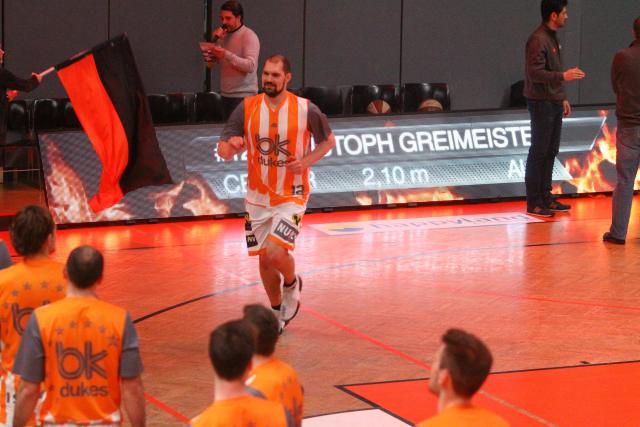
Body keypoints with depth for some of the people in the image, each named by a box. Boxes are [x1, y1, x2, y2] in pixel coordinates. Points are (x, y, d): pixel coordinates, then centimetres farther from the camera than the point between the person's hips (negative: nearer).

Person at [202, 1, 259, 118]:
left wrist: (227, 55, -28)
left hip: (243, 95, -7)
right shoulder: (223, 36, 15)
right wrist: (213, 41, -4)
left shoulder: (249, 36, -7)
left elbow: (251, 66, -20)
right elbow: (209, 64, 9)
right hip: (226, 95, 7)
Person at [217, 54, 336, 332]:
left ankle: (292, 283, 14)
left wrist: (306, 162, -13)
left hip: (291, 196, -3)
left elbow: (328, 140, 5)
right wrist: (231, 146, -30)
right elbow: (223, 151, -5)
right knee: (264, 260, 10)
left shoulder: (306, 110, -11)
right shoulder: (247, 108, -6)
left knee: (275, 252, -20)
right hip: (258, 197, 3)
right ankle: (277, 312, 33)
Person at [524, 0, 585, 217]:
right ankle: (533, 203, 1)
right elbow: (535, 73, -24)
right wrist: (563, 75, -30)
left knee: (551, 151, 13)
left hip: (554, 103, 9)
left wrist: (563, 98, 19)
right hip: (541, 104, -9)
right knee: (539, 152, -4)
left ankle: (545, 197, 21)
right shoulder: (538, 40, -17)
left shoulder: (553, 38, 12)